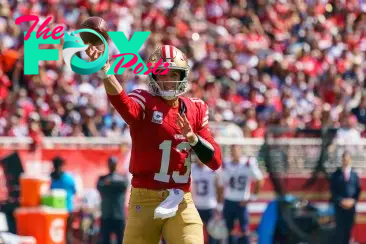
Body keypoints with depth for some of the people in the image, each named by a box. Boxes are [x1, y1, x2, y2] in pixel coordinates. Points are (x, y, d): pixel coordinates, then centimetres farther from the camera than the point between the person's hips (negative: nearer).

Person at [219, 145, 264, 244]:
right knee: (229, 231, 6)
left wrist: (252, 197, -7)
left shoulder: (248, 164, -9)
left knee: (244, 231, -3)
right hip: (228, 202, 3)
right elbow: (222, 187, 6)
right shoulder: (226, 167, 0)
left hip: (242, 202, -3)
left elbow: (259, 181, -2)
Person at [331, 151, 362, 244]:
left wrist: (353, 200, -7)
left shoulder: (354, 175, 8)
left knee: (348, 228, 4)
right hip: (339, 205, -2)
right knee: (340, 228, -7)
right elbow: (333, 190, -2)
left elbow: (358, 190, 8)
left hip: (351, 205, 2)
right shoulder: (336, 174, 1)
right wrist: (341, 201, -13)